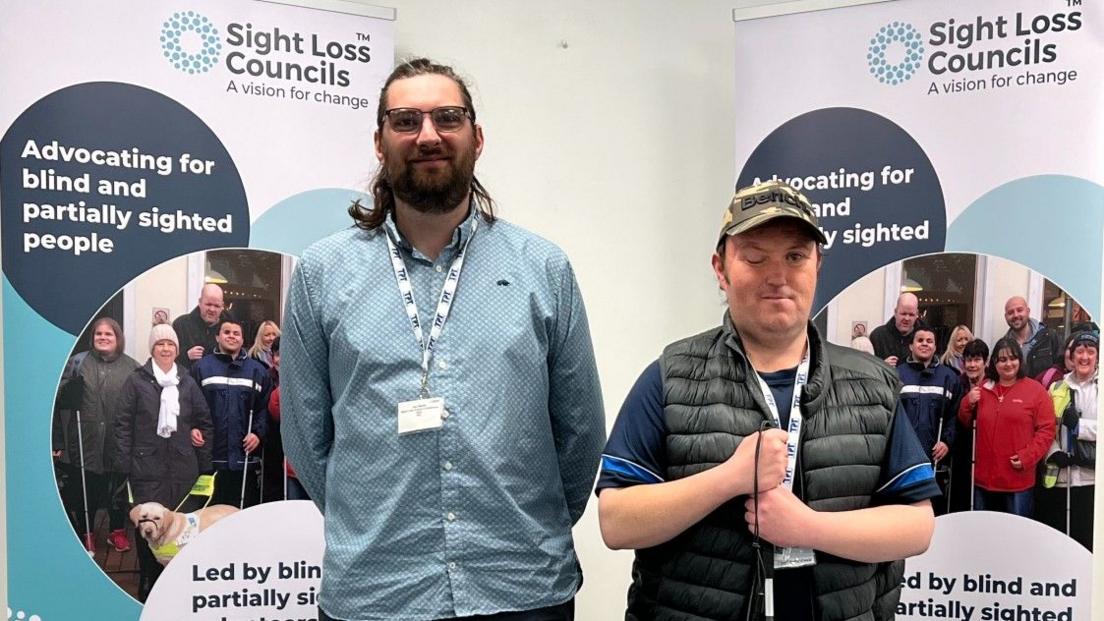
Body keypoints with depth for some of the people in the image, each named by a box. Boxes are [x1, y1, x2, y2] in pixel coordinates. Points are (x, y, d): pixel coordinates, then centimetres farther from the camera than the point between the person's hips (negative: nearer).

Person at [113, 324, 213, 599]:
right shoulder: (136, 381, 3)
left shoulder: (188, 383, 11)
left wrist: (205, 465, 10)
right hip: (147, 466, -2)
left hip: (183, 467, 2)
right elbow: (123, 423, 1)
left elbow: (204, 421, 14)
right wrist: (124, 464, -6)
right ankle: (148, 583, 10)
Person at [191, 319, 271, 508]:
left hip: (245, 459, 2)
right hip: (210, 458, -2)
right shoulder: (202, 367, 6)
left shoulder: (257, 371, 12)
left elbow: (266, 407, 10)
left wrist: (258, 433, -3)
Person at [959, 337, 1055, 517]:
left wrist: (1027, 457, -15)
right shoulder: (983, 389, 11)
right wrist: (969, 404, -1)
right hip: (984, 478, 4)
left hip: (1018, 481, -4)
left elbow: (1046, 429, -6)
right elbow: (965, 423, 18)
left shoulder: (1036, 390, -2)